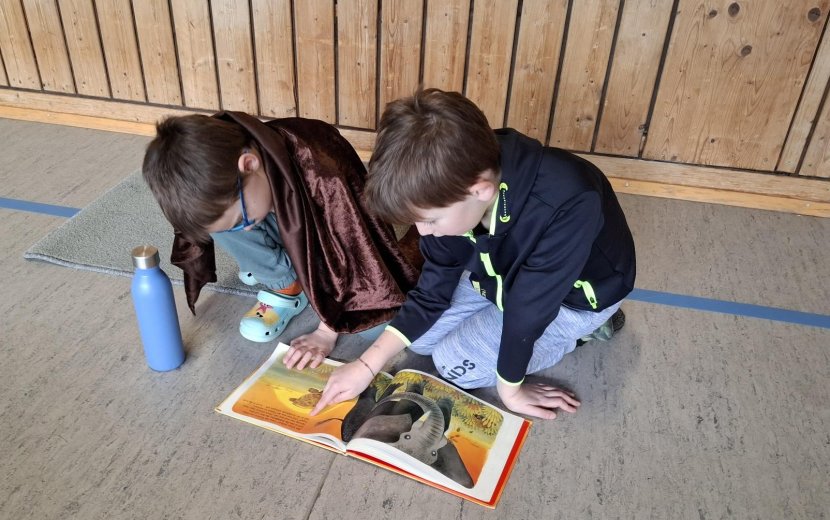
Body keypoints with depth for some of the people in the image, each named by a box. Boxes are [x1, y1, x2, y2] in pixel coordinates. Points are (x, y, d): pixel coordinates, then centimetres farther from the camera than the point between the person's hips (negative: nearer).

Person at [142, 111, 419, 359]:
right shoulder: (217, 179, -29)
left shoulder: (324, 181, -43)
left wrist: (327, 331, -24)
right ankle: (285, 288, -8)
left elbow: (347, 260, -30)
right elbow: (200, 221, -6)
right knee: (218, 217, -26)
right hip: (282, 225, 4)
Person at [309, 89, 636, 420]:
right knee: (420, 335, 2)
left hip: (577, 294, -5)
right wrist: (367, 366, -13)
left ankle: (576, 330, 5)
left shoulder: (568, 205, -43)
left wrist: (509, 389, -13)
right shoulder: (458, 184, -22)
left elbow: (528, 306, -29)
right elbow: (431, 292, -11)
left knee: (455, 363, -10)